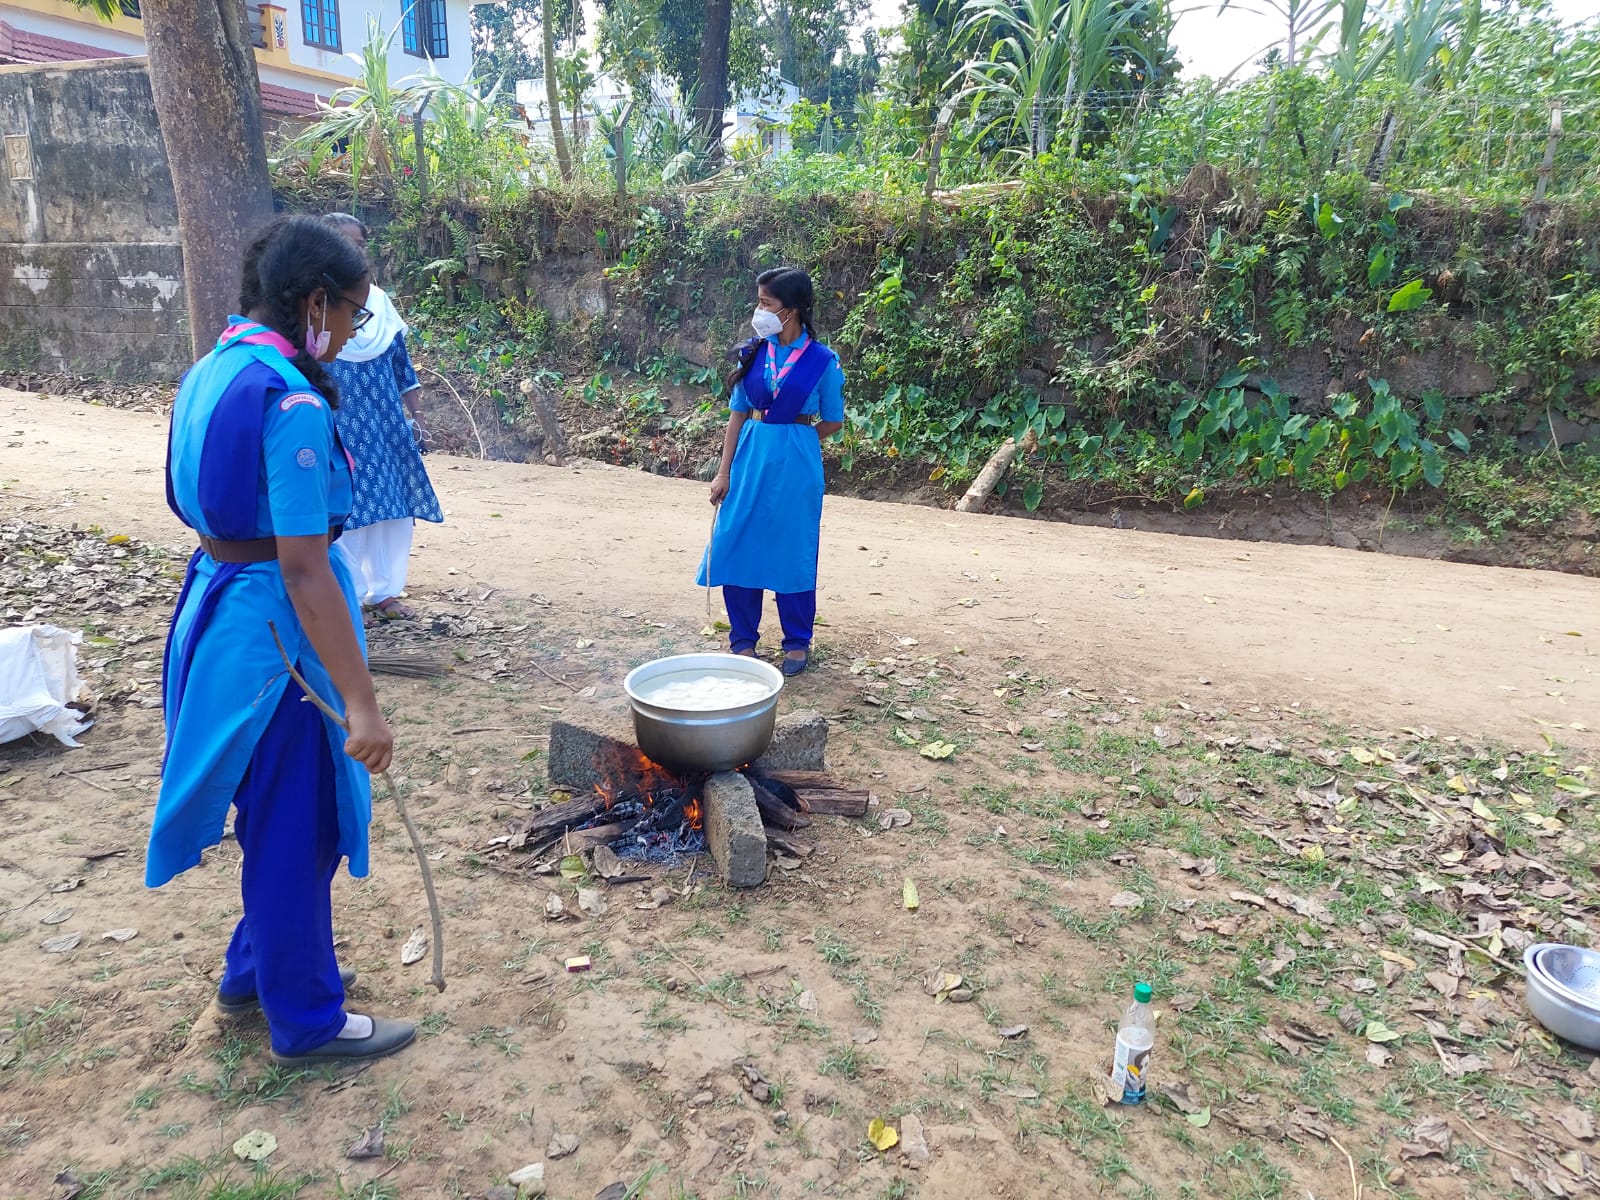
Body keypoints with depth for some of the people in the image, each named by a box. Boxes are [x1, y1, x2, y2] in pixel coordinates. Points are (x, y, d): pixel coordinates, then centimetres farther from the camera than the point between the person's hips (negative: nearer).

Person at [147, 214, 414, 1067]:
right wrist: (360, 702, -23)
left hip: (218, 604, 9)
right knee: (297, 826, 7)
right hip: (278, 624, -9)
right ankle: (308, 1022, 26)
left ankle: (256, 971, 43)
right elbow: (302, 567, -25)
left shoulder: (213, 372, 8)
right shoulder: (293, 403, -22)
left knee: (276, 814, 24)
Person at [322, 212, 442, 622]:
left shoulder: (378, 299, 10)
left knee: (394, 507, 6)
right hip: (338, 426, -5)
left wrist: (415, 415, 10)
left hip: (385, 423, 5)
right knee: (342, 511, 1)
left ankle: (384, 592, 20)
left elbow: (400, 362, 13)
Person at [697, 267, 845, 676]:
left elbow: (833, 422, 3)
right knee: (736, 547, 3)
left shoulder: (822, 361, -6)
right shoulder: (753, 353, 3)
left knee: (793, 553, 5)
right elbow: (737, 413, 6)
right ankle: (743, 640, 21)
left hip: (795, 466, -3)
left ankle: (797, 643, 23)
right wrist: (724, 472, 3)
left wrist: (789, 441, 9)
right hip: (750, 461, 3)